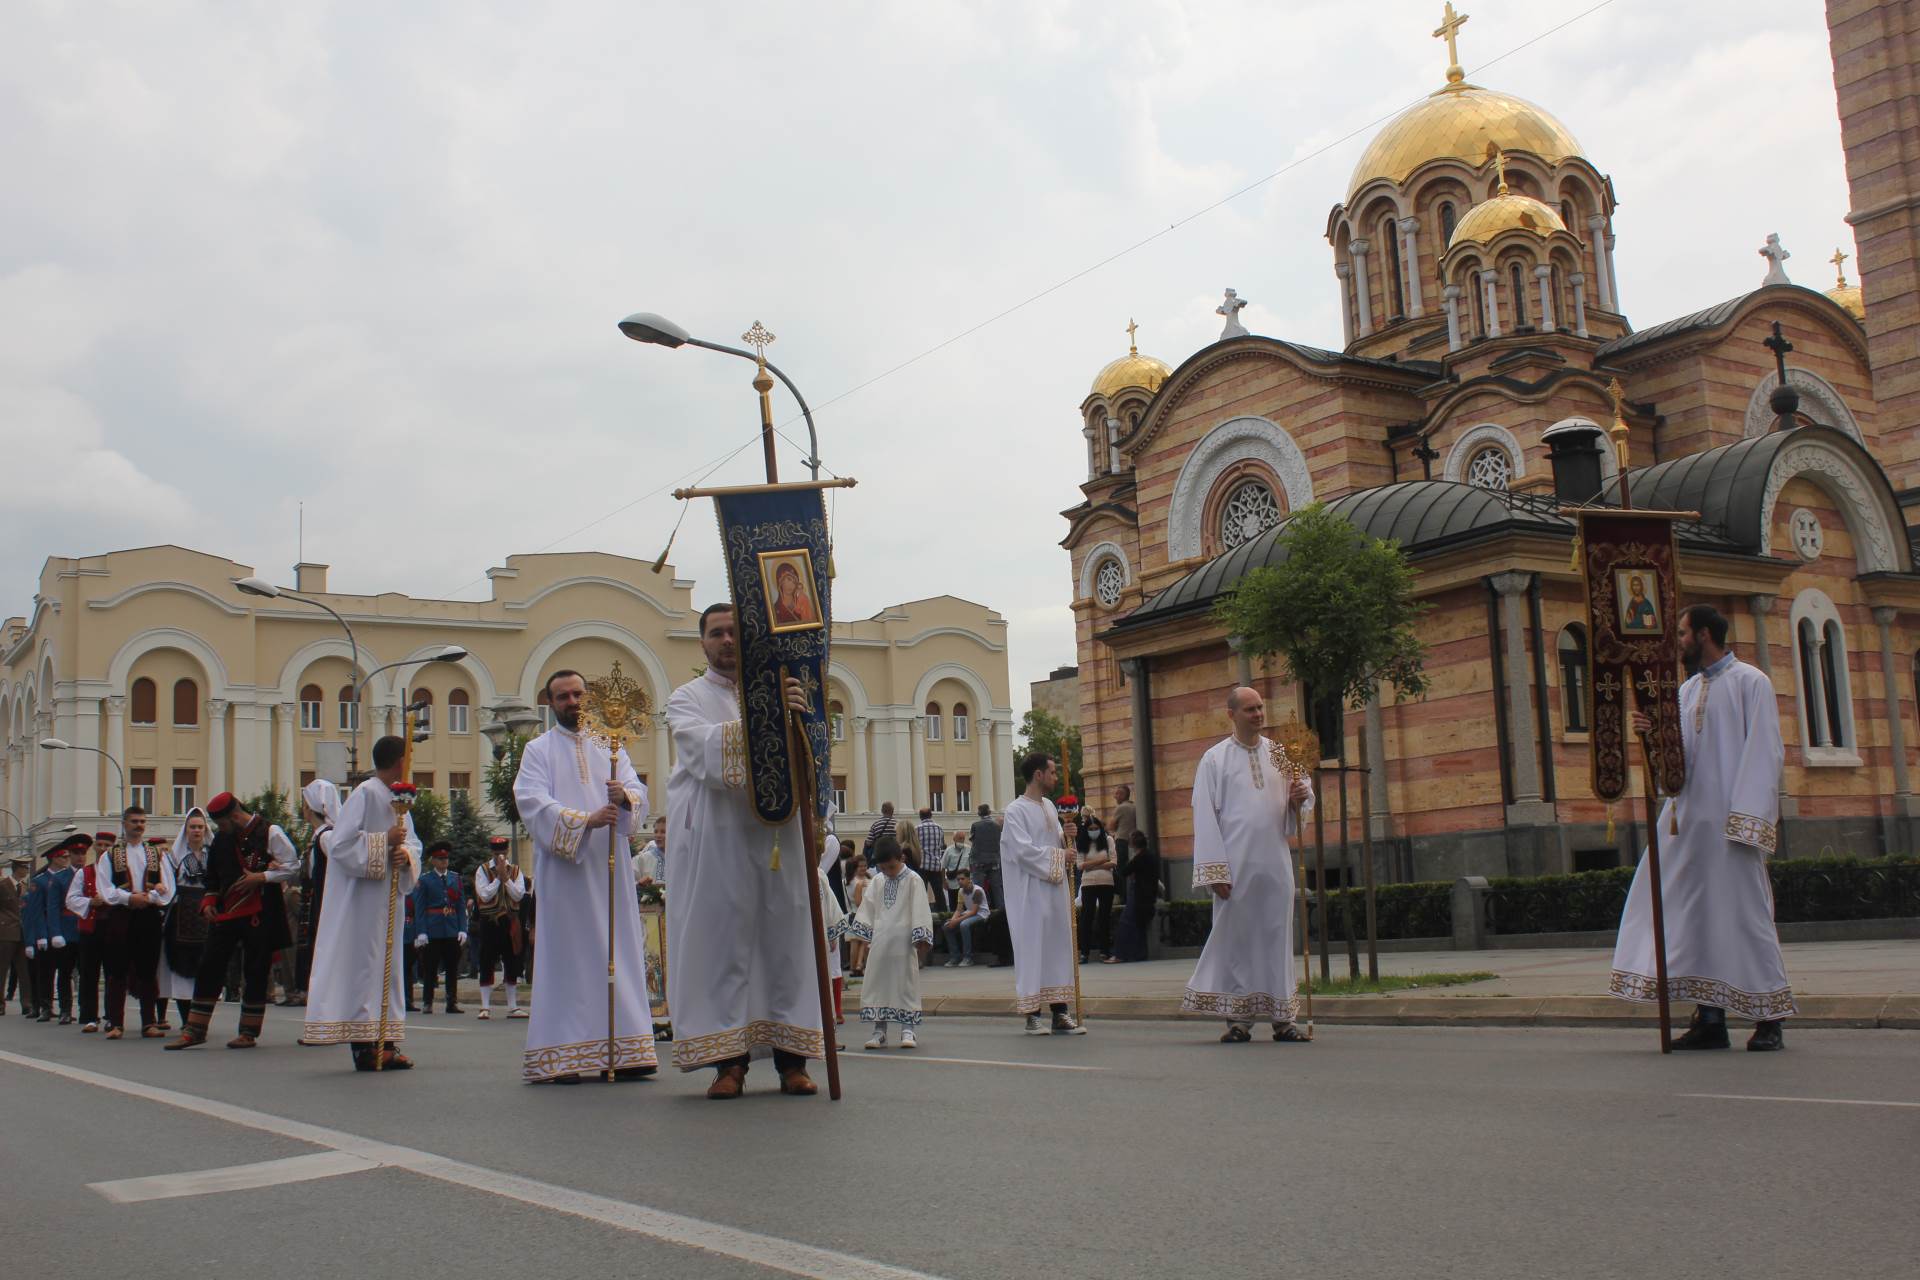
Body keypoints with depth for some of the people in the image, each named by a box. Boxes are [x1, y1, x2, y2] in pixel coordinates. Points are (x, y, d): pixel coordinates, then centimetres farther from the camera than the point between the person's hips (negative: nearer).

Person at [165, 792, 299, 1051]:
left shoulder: (269, 833, -7)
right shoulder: (221, 839, 12)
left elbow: (293, 866, -8)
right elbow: (212, 875, 23)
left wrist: (261, 877, -17)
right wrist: (208, 902, 8)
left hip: (259, 915, -5)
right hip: (225, 913, 6)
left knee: (255, 974, 1)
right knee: (209, 969, 3)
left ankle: (249, 1032, 10)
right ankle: (195, 1030, 10)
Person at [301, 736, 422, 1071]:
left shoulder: (399, 798, 13)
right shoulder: (365, 794, -12)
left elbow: (413, 841, 15)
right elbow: (341, 844, -18)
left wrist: (406, 855, -7)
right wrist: (385, 841, -19)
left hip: (389, 898, 9)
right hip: (362, 896, -9)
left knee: (387, 965, 9)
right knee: (362, 964, -8)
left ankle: (384, 1044, 13)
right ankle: (363, 1046, -6)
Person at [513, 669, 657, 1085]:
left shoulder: (610, 747, 17)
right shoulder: (538, 750, 7)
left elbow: (639, 792, 5)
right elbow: (533, 804, -8)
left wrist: (625, 797, -19)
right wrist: (584, 821, -22)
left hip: (609, 867, 3)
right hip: (563, 869, -3)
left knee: (618, 953, 1)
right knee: (567, 954, -6)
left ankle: (620, 1052, 3)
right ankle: (562, 1056, -5)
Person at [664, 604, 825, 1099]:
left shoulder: (778, 691, 20)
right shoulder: (688, 698, 10)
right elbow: (707, 748, -11)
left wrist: (800, 718, -14)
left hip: (778, 837, 3)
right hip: (718, 839, -3)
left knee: (786, 941, 0)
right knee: (722, 942, -5)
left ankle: (791, 1058, 3)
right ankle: (728, 1059, -2)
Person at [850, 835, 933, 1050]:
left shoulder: (913, 881, -4)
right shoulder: (878, 882, 11)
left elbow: (920, 911, -7)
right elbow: (867, 910, 15)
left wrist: (921, 940, -11)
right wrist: (865, 938, 10)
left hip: (903, 943, -5)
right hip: (879, 943, 5)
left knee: (906, 984, 0)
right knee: (877, 985, 5)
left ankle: (908, 1030, 8)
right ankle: (879, 1031, 11)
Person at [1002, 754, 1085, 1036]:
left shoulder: (1050, 807, 14)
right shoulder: (1016, 810, -9)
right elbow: (1024, 850, -18)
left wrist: (1065, 839, 0)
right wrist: (1059, 855, -11)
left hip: (1055, 889, 8)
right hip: (1031, 893, -8)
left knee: (1058, 946, 6)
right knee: (1032, 949, -4)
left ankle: (1060, 1012, 8)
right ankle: (1033, 1015, 2)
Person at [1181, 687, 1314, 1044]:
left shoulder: (1280, 754, 12)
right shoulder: (1214, 759, 2)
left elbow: (1304, 796, 18)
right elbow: (1205, 815, -3)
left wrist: (1300, 797, -9)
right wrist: (1215, 870, -11)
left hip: (1275, 862, 3)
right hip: (1235, 863, -3)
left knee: (1278, 935, 4)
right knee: (1235, 936, -1)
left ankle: (1282, 1018, 9)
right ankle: (1238, 1018, 6)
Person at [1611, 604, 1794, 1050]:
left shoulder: (1750, 683, -3)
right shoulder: (1688, 690, 18)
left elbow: (1765, 753, -10)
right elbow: (1680, 754, 14)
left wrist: (1747, 818, -19)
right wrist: (1656, 735, -8)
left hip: (1732, 819, -7)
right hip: (1689, 818, 7)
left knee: (1744, 912, -4)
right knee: (1695, 913, 4)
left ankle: (1771, 1018, 6)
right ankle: (1710, 1019, 7)